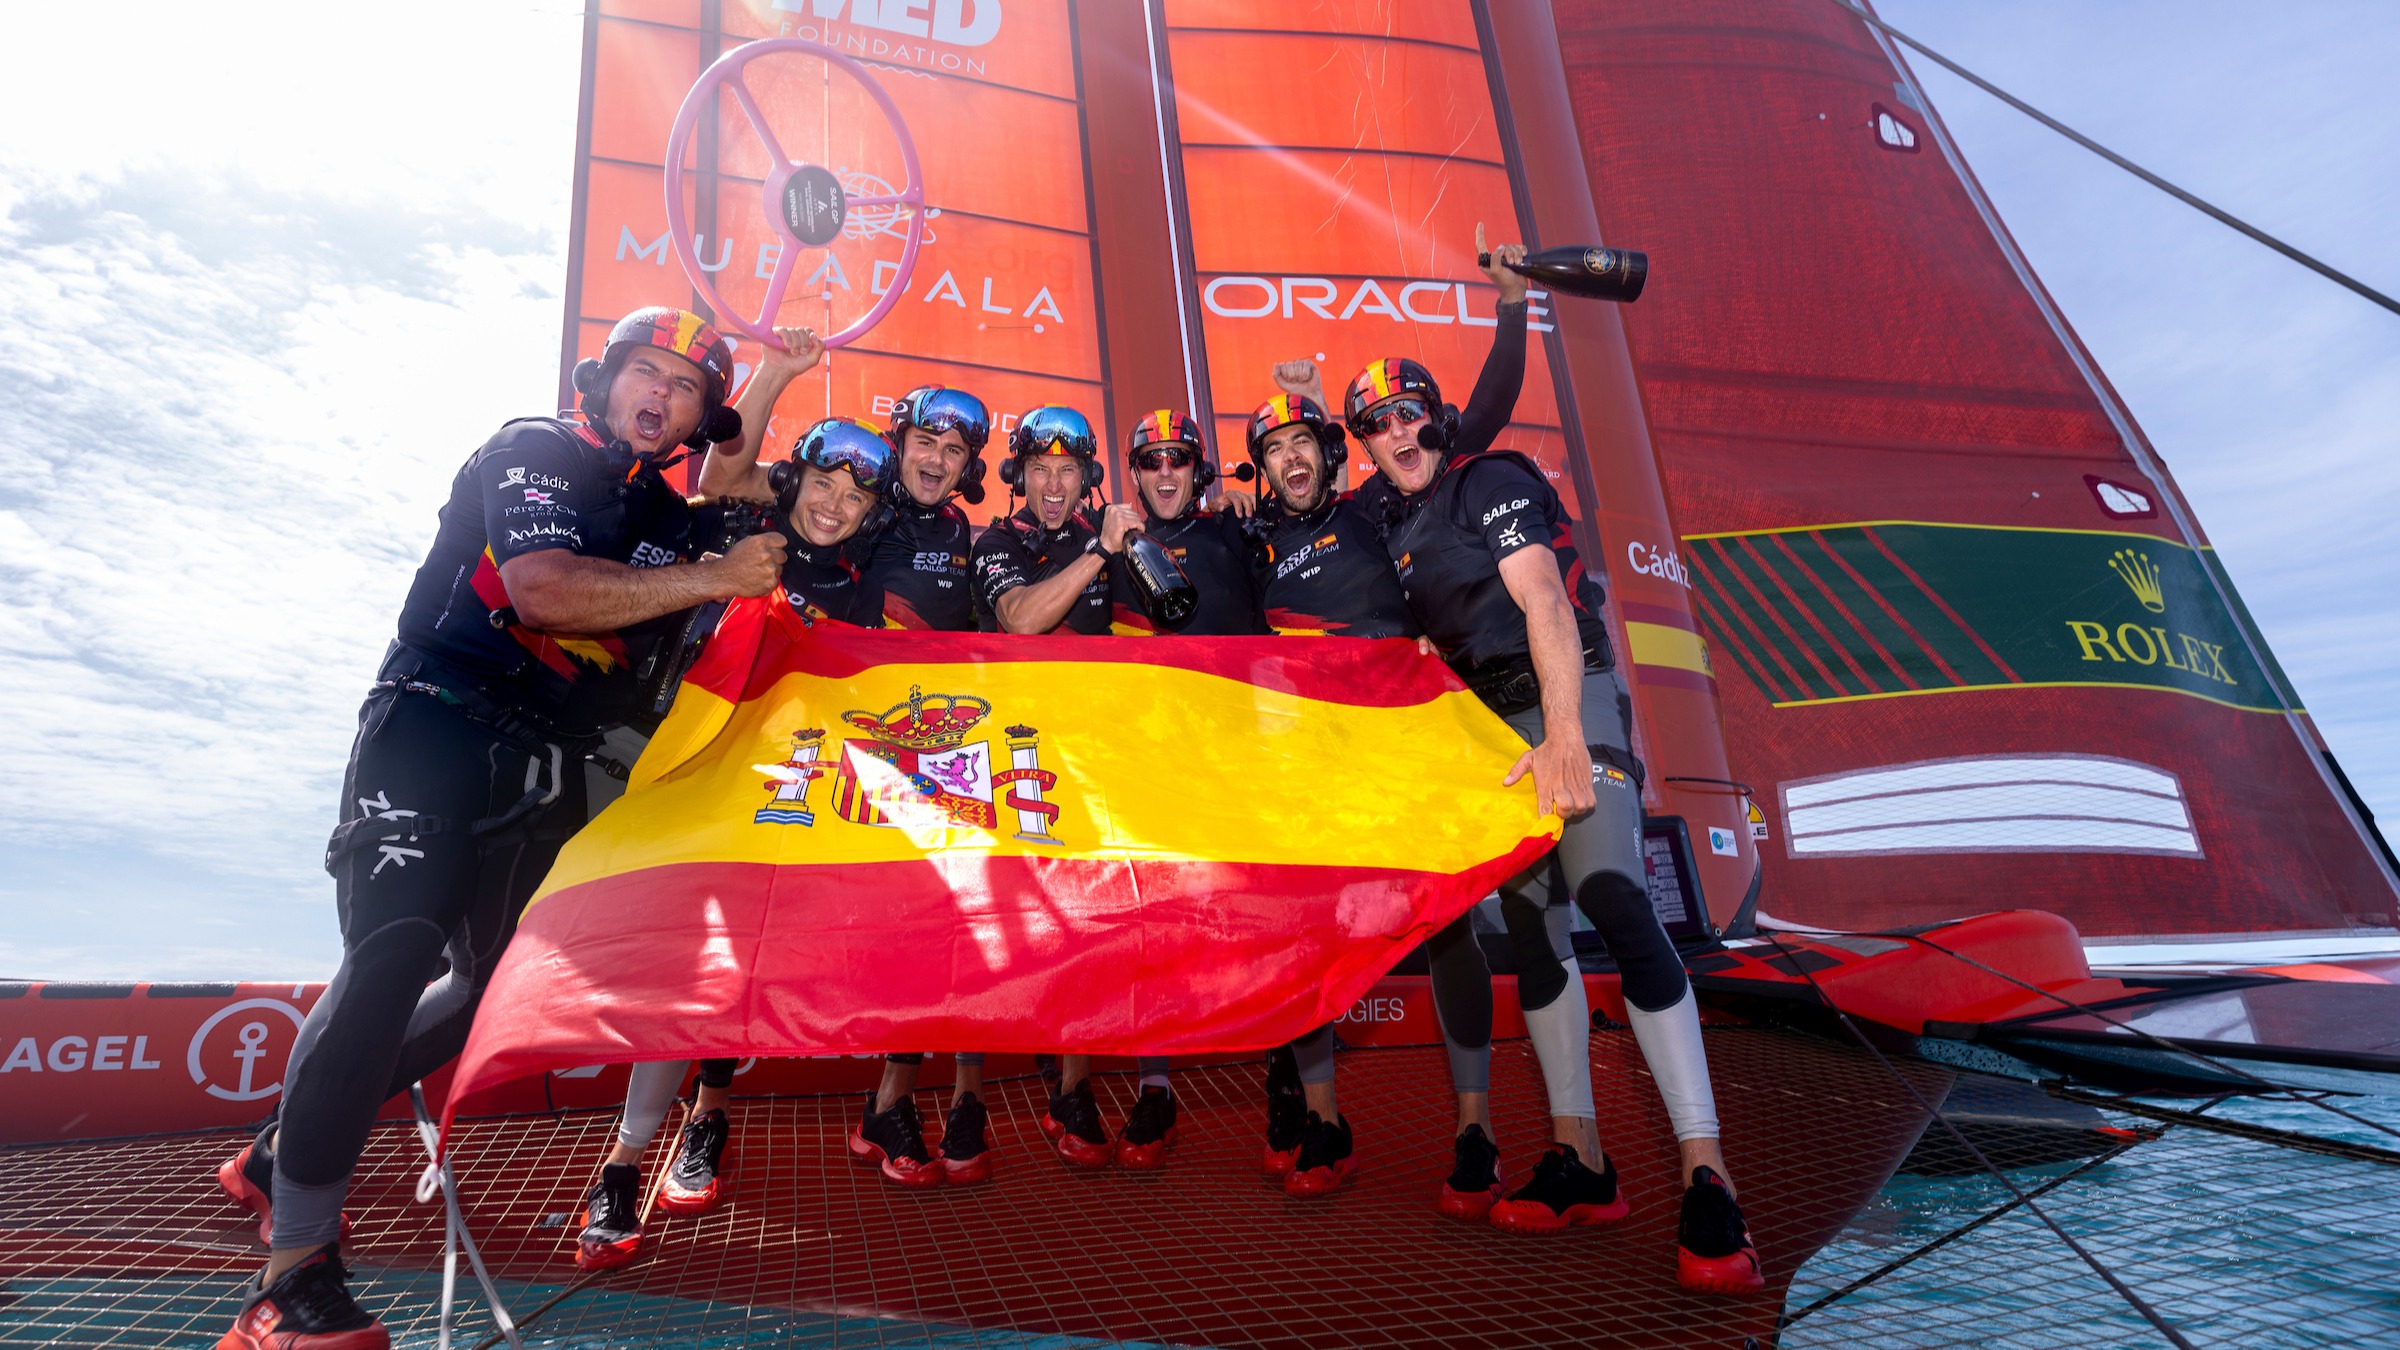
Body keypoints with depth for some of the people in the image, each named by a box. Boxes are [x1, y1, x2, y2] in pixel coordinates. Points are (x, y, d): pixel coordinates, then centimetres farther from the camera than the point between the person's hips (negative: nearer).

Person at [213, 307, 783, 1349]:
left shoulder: (670, 519, 15)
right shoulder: (533, 452, -4)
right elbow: (542, 591, -22)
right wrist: (714, 578, -21)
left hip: (543, 769, 8)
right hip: (437, 730, -7)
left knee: (501, 984, 13)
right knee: (392, 959, -21)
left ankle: (285, 1151, 29)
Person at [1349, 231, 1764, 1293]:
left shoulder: (1492, 480, -6)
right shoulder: (1392, 525, 15)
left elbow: (1544, 603, -18)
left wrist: (1563, 736, -27)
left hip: (1568, 704, -8)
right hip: (1491, 727, 8)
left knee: (1609, 893, -25)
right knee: (1528, 923, 4)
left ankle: (1707, 1178, -24)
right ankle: (1580, 1162, 12)